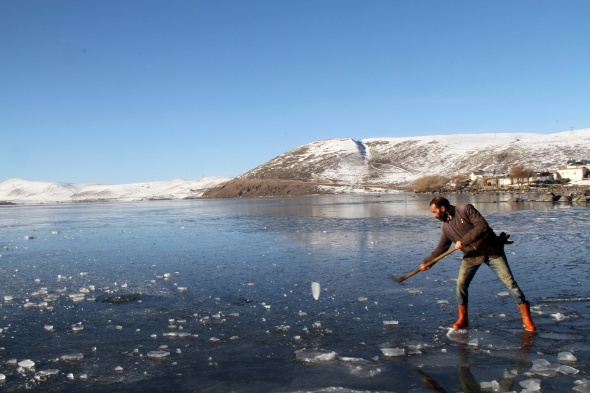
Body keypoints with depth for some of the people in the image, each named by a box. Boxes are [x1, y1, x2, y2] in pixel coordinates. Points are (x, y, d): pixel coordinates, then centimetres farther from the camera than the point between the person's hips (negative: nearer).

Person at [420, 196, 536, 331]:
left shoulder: (465, 209, -18)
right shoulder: (446, 227, 1)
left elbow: (482, 226, -28)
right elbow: (441, 248, 11)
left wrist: (463, 241, -29)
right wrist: (426, 262, 7)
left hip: (491, 250, -5)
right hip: (471, 255, 6)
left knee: (508, 281, -6)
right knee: (461, 283, -6)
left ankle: (526, 318, 0)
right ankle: (462, 319, 7)